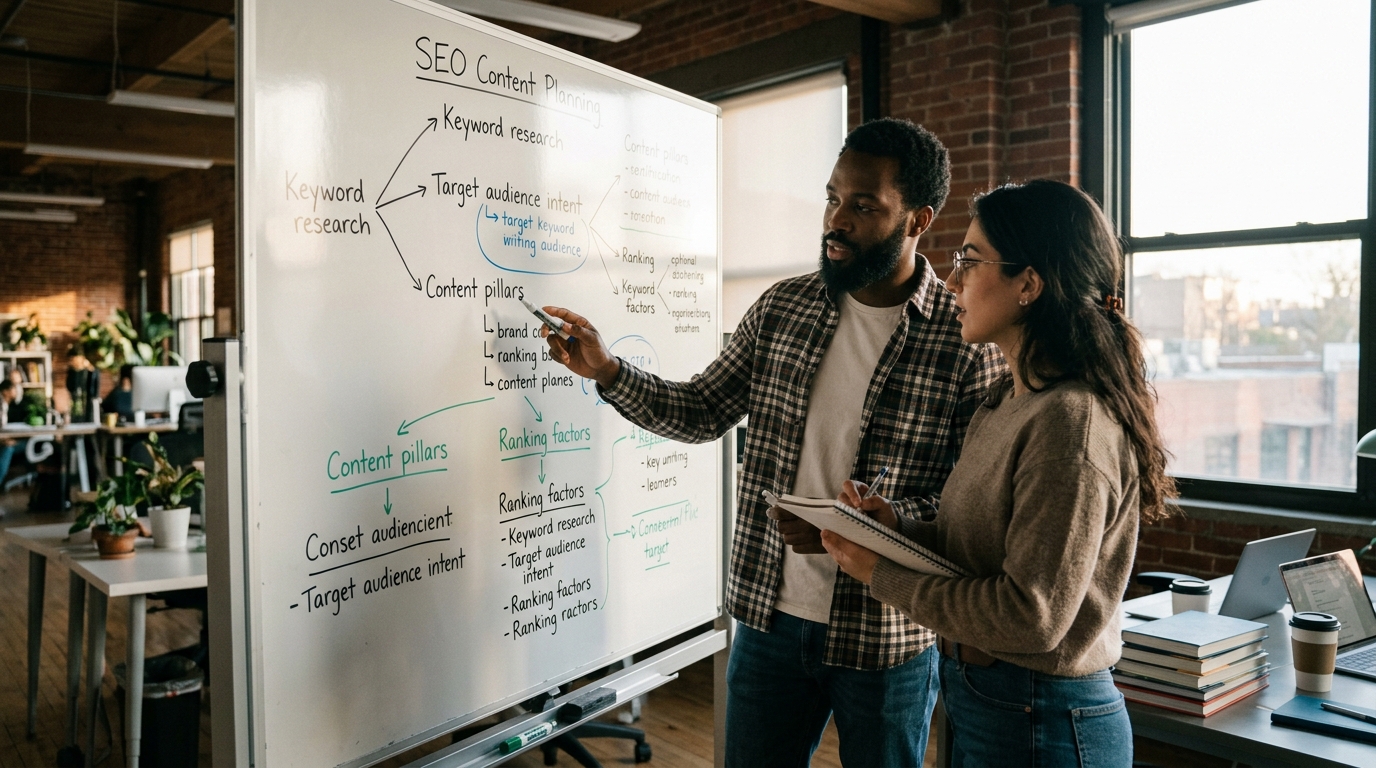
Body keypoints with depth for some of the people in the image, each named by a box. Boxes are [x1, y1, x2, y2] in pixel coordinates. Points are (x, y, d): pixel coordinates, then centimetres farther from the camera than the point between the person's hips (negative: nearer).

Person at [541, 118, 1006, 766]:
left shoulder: (969, 343, -13)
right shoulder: (781, 309, 1)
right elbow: (701, 414, 8)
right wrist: (606, 370, -5)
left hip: (886, 640, -3)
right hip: (769, 616, 4)